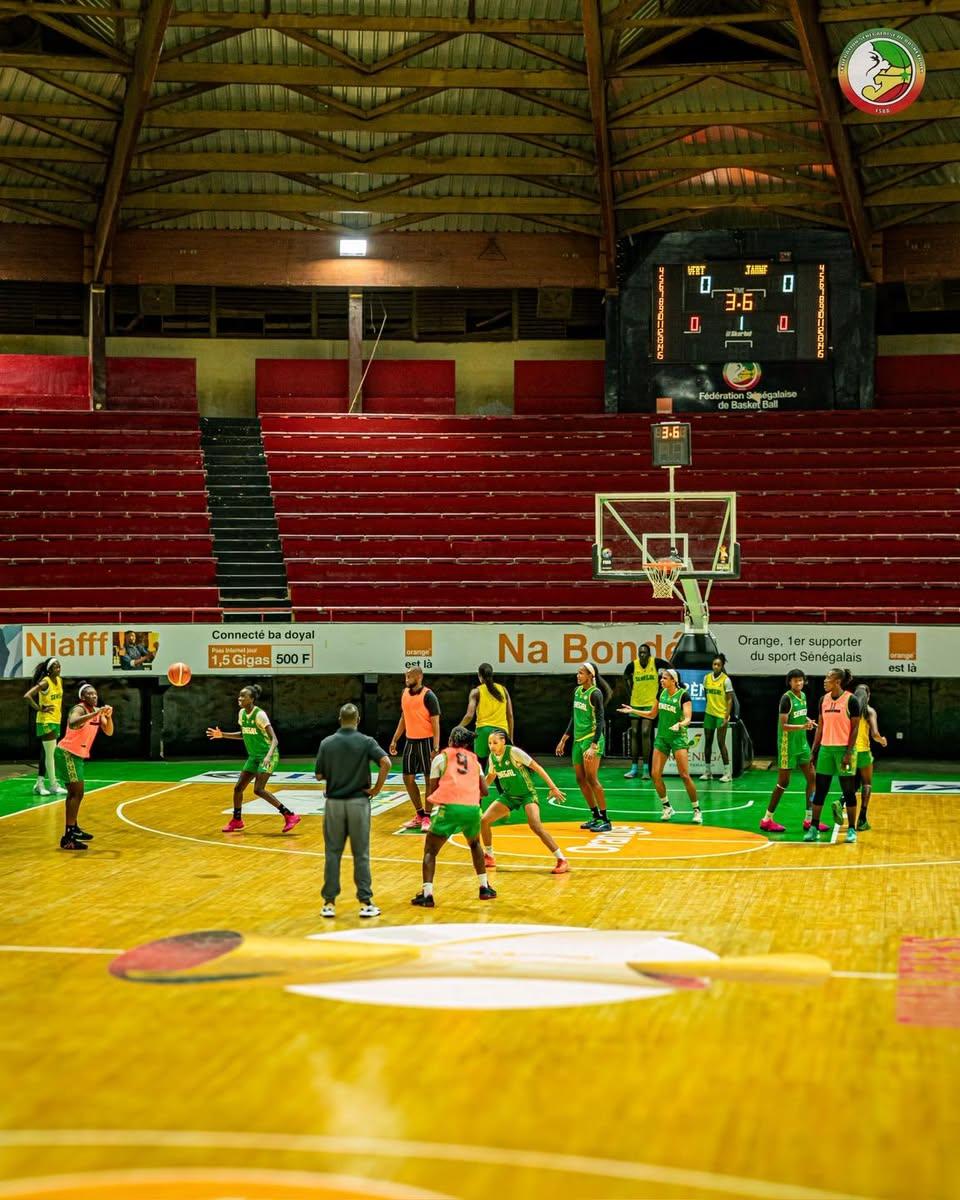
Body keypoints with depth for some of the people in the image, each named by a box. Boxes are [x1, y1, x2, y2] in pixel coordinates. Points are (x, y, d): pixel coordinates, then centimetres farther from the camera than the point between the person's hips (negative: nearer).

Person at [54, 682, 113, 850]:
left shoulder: (97, 711, 7)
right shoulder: (79, 709, -19)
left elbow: (109, 732, 3)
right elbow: (72, 724, -42)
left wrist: (108, 716, -14)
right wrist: (96, 713, -44)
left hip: (77, 755, 10)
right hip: (67, 754, -10)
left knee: (75, 793, 22)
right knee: (77, 793, -15)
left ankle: (73, 829, 37)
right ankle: (67, 838, -19)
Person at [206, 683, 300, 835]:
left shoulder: (259, 714, -20)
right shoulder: (242, 713, 3)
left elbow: (274, 739, -24)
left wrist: (269, 756, -39)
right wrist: (222, 735, 11)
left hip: (267, 756, -8)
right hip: (253, 756, 8)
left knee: (258, 789, -18)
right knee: (239, 787, 9)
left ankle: (289, 816, -14)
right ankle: (236, 821, 29)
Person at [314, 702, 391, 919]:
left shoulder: (327, 743, 0)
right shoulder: (366, 742, -5)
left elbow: (319, 775, 2)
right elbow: (386, 763, -18)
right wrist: (377, 788, -7)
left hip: (334, 802, 1)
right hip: (358, 801, -1)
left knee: (332, 853, 8)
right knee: (361, 854, 5)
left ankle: (329, 903, 9)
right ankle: (365, 903, 5)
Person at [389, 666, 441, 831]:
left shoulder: (428, 696, -13)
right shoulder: (405, 693, 7)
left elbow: (435, 723, -14)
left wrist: (436, 748, -20)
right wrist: (395, 740, 15)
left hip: (426, 741, -7)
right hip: (410, 741, 7)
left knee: (429, 779, 0)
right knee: (408, 778, 9)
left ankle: (427, 817, 7)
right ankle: (420, 815, 21)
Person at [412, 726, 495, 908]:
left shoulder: (441, 758, 13)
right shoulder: (474, 760, 22)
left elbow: (433, 789, 10)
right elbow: (484, 791, 15)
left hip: (449, 807, -3)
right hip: (472, 809, 3)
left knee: (430, 850, 10)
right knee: (475, 844, 32)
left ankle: (427, 894, -5)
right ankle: (485, 888, 32)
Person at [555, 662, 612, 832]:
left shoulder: (595, 693, -13)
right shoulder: (578, 691, 11)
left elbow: (600, 721, -17)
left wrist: (593, 746, -25)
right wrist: (564, 739, 20)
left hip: (592, 739, -9)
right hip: (578, 739, 9)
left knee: (591, 779, -11)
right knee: (581, 780, 9)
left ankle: (605, 821, -6)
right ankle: (596, 817, 19)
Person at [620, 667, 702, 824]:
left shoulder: (684, 695, -12)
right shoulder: (662, 694, 6)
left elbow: (688, 718, -19)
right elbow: (652, 714, 18)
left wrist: (679, 724, -39)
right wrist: (633, 711, 13)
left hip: (678, 737, -6)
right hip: (661, 737, 6)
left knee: (684, 775, -11)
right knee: (656, 775, -1)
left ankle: (697, 810, 1)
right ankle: (667, 808, 15)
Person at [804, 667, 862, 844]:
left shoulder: (851, 700, -9)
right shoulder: (824, 699, 9)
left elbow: (855, 728, -10)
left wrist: (849, 753, -16)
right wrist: (814, 750, 10)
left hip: (843, 749, -6)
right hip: (826, 748, 6)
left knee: (848, 791, 1)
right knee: (820, 790, 5)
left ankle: (852, 830, 9)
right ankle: (814, 828, 10)